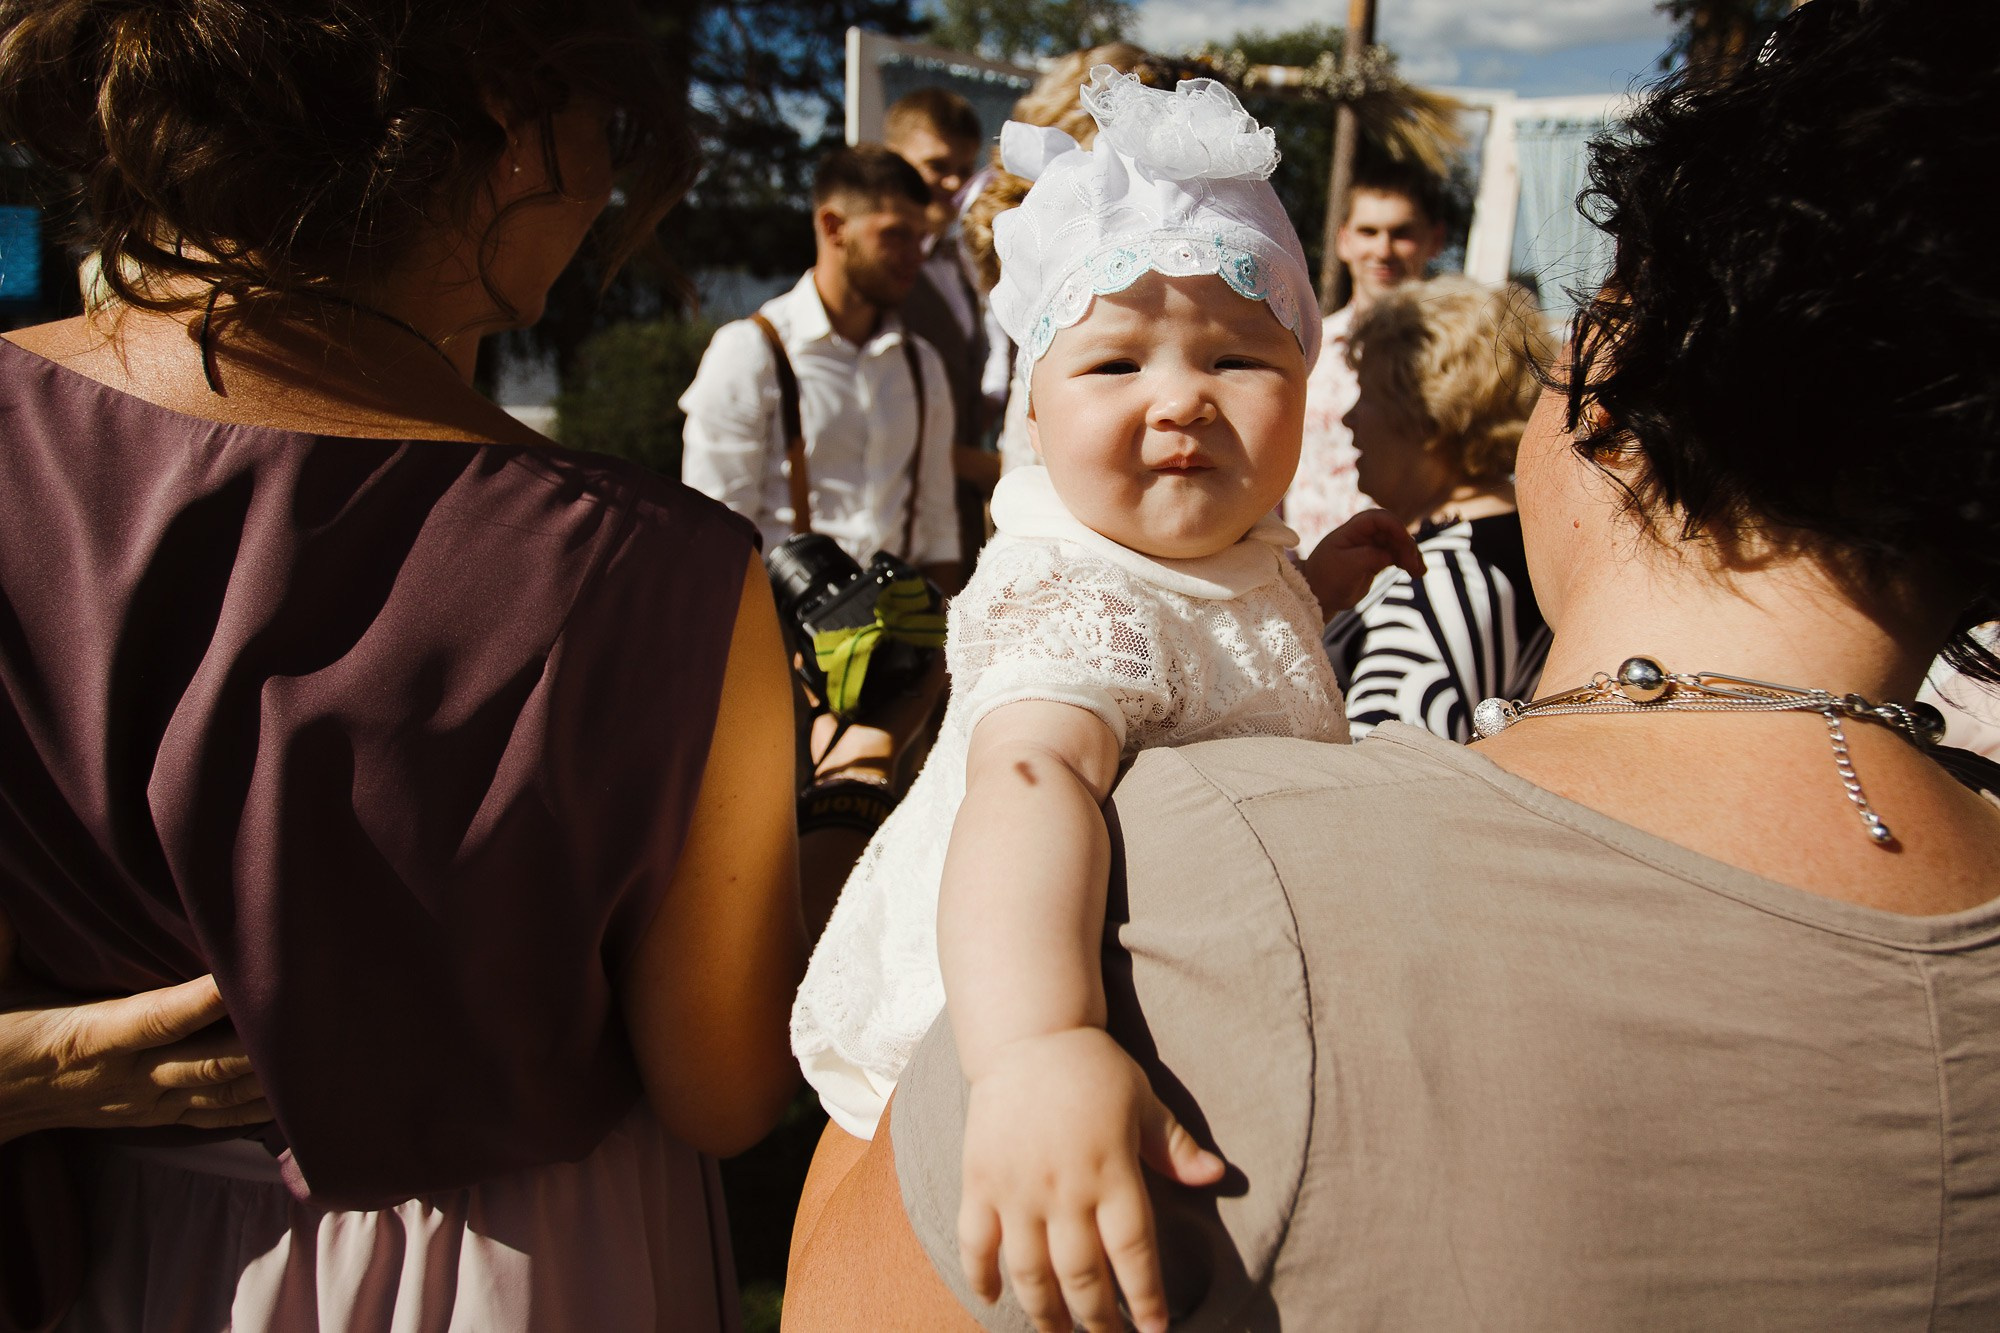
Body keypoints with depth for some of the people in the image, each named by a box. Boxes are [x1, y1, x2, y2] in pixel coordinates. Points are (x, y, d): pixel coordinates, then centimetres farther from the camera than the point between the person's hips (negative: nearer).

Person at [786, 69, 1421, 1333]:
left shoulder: (1227, 542, -5)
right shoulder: (1087, 602, -34)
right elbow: (1032, 772, -56)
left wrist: (1306, 585, 2)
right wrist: (1039, 1049, -73)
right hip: (975, 1043, -8)